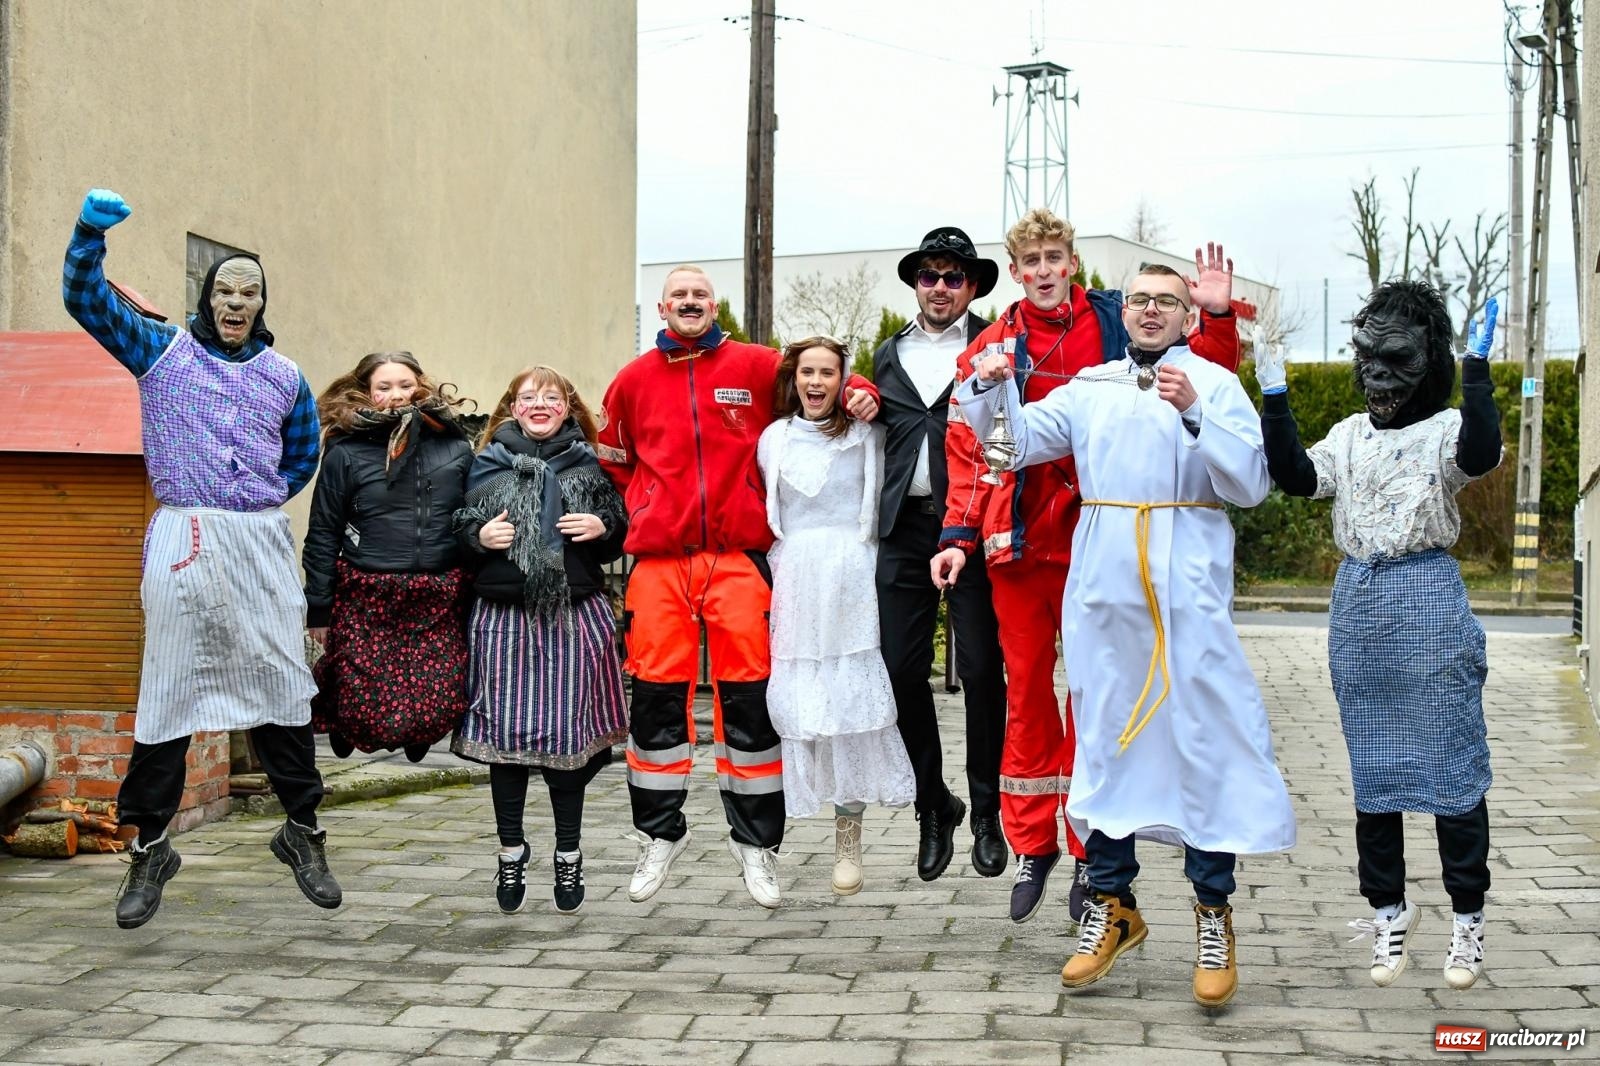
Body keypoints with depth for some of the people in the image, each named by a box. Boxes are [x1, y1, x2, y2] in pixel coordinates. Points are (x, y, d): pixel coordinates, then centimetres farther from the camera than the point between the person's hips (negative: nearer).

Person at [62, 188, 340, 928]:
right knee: (170, 690, -1)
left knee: (280, 684, 5)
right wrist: (91, 230, -16)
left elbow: (302, 458, 24)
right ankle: (148, 846, 9)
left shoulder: (286, 379, 13)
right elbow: (86, 299, -1)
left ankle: (302, 830, 18)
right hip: (183, 541, -2)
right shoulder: (162, 351, 7)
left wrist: (259, 504, 10)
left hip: (263, 543, 2)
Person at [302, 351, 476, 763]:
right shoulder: (346, 452, 0)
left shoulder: (455, 447, 7)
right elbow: (323, 534, 3)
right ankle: (326, 692, 34)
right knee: (368, 713, -2)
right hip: (367, 602, -2)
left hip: (440, 603, 2)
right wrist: (318, 608, 1)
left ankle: (418, 733, 32)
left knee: (441, 710, -5)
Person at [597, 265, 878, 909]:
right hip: (658, 560, 1)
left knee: (749, 696, 0)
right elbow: (613, 463, 22)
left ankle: (756, 841, 11)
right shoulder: (633, 381, 11)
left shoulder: (756, 366, 5)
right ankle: (660, 833, 18)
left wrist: (860, 391, -7)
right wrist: (641, 512, 9)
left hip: (738, 556, -1)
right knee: (657, 694, 3)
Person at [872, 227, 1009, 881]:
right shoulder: (889, 355, 18)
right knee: (903, 669, 2)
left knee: (981, 671, -1)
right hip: (905, 528, 4)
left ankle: (986, 814, 11)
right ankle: (933, 807, 18)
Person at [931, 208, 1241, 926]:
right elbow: (969, 450, 6)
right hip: (1018, 542, 1)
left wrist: (1216, 319, -9)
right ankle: (1032, 846, 18)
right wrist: (958, 535, -2)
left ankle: (1091, 854, 13)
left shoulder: (1116, 324, 4)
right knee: (1027, 688, 7)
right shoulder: (991, 348, 6)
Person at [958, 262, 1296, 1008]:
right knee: (1103, 739, 8)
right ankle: (1110, 904, 19)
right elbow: (1016, 441, 14)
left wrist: (1195, 412, -17)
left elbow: (1250, 485, -6)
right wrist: (989, 389, -4)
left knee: (1203, 739, -5)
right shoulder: (1090, 386, 16)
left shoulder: (1216, 384, 5)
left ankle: (1213, 914, 5)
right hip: (1103, 588, 4)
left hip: (1188, 589, -3)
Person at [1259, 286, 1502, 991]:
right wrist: (1275, 400, -4)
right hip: (1357, 603, 5)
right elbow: (1298, 478, 1)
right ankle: (1389, 908, 21)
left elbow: (1481, 454, -25)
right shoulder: (1350, 434, 14)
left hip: (1429, 601, -5)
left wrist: (1477, 368, -26)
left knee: (1450, 760, -2)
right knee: (1372, 765, 10)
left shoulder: (1446, 428, -3)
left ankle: (1468, 917, 9)